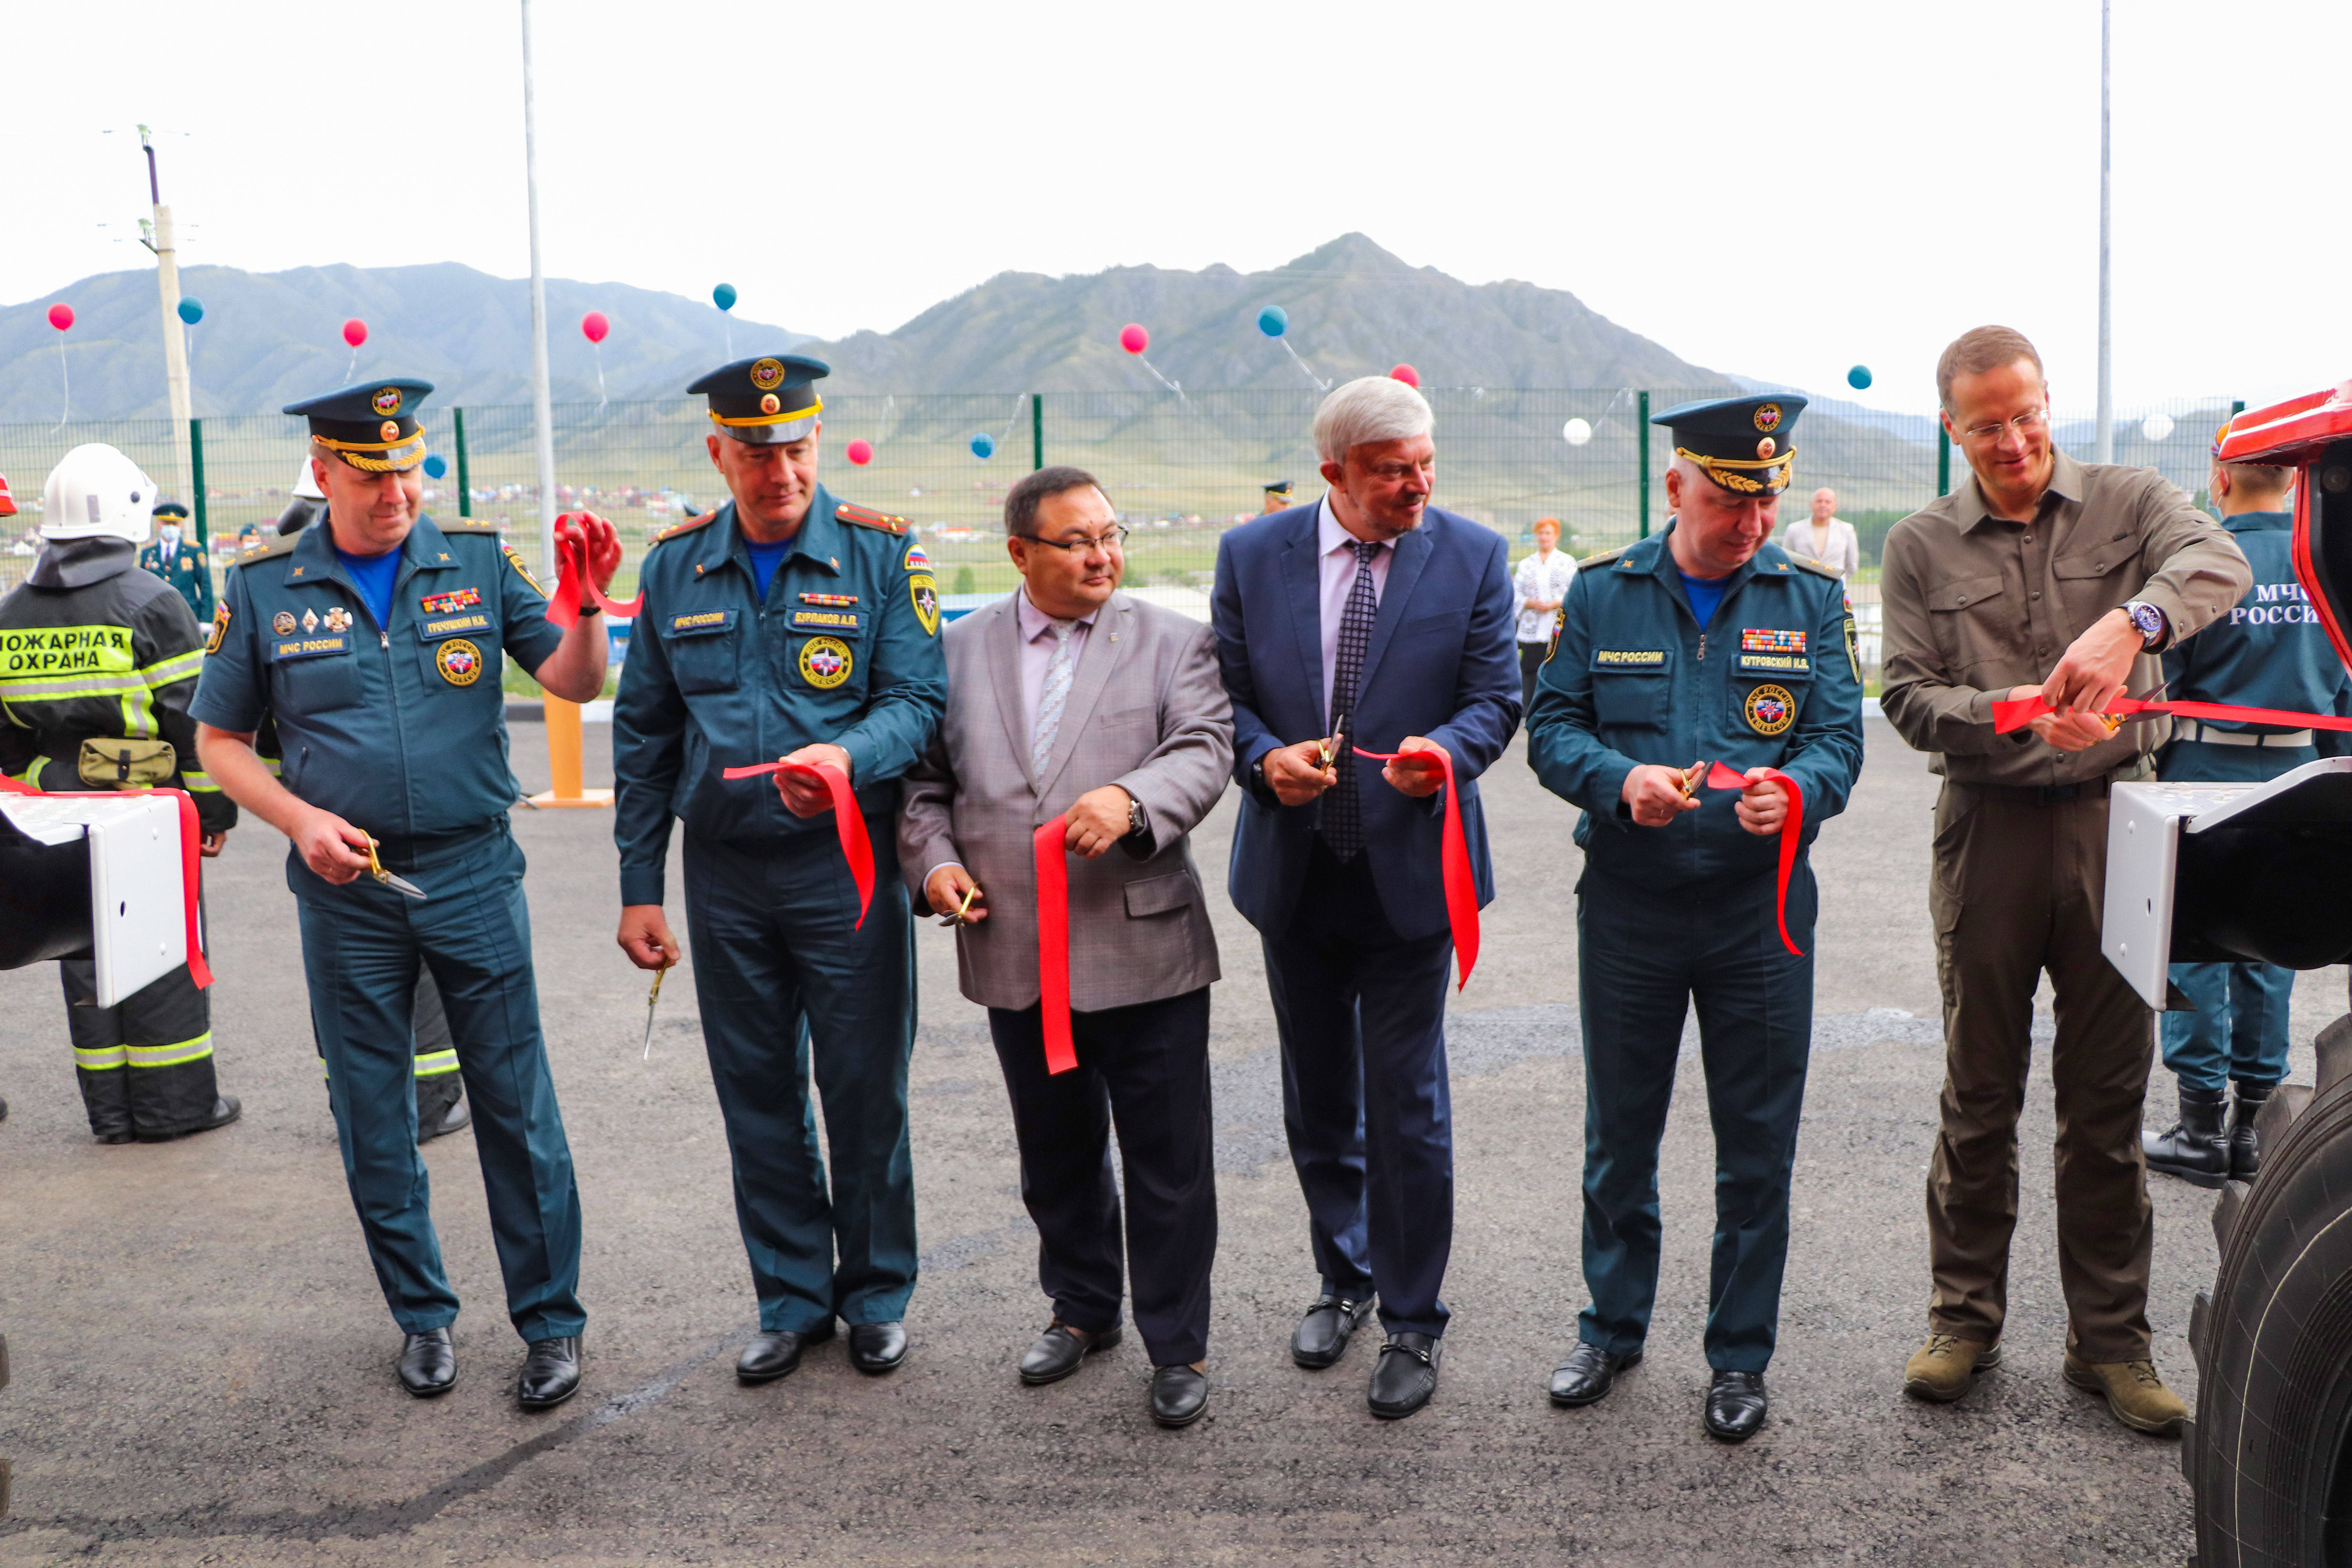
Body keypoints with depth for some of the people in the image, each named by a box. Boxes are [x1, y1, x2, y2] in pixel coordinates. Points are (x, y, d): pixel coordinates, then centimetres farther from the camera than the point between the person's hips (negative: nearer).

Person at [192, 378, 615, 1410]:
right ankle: (422, 1315, 28)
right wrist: (300, 820, -8)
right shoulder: (264, 588, 1)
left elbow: (576, 684, -5)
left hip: (473, 872, -1)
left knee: (516, 1106, 2)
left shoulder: (478, 563, 0)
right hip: (346, 889, 1)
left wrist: (586, 606, -25)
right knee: (372, 1117, 11)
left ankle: (551, 1322, 14)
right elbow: (220, 740, 7)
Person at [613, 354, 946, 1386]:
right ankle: (793, 1298, 27)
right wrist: (638, 887, 6)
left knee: (865, 1094, 6)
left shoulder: (882, 555, -4)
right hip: (725, 876, 3)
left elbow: (918, 700, -9)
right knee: (758, 1098, 12)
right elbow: (643, 737, 9)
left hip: (848, 867, -3)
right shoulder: (675, 567, 5)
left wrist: (849, 758, -31)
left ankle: (877, 1297, 25)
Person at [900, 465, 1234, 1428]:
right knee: (1055, 1154, 18)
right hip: (1017, 956, 3)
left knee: (1168, 1161, 4)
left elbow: (1204, 752, -10)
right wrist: (934, 860, -5)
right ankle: (1083, 1310, 38)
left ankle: (1178, 1346, 20)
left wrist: (1131, 799, -29)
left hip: (1143, 950, -2)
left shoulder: (1173, 642, 2)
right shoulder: (961, 650, 9)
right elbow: (926, 779, 13)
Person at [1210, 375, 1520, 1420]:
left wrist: (1444, 751, -26)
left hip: (1409, 871, -2)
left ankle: (1412, 1323, 17)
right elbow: (1223, 693, 2)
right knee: (1316, 1100, 17)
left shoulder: (1474, 558, -4)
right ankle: (1343, 1277, 38)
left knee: (1407, 1103, 1)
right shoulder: (1252, 555, 0)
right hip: (1293, 870, 3)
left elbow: (1495, 699, -5)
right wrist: (1265, 756, -17)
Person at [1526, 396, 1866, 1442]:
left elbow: (1840, 739, -1)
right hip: (1627, 903, 0)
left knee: (1757, 1148, 7)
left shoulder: (1811, 600, 3)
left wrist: (1794, 790, -24)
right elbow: (1552, 729, 0)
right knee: (1619, 1134, 12)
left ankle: (1740, 1358, 23)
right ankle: (1613, 1327, 31)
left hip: (1761, 905, 0)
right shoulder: (1601, 593, 2)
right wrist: (1621, 780, -20)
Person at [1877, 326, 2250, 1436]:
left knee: (2108, 1097, 7)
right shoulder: (1922, 546, 5)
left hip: (2113, 821, 0)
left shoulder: (2127, 503, 5)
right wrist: (2020, 714, -20)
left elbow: (2219, 562, -16)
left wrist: (2131, 623, -36)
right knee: (1979, 1094, 8)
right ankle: (1965, 1317, 21)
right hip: (1988, 833, 0)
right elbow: (1910, 699, -2)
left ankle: (2109, 1338, 19)